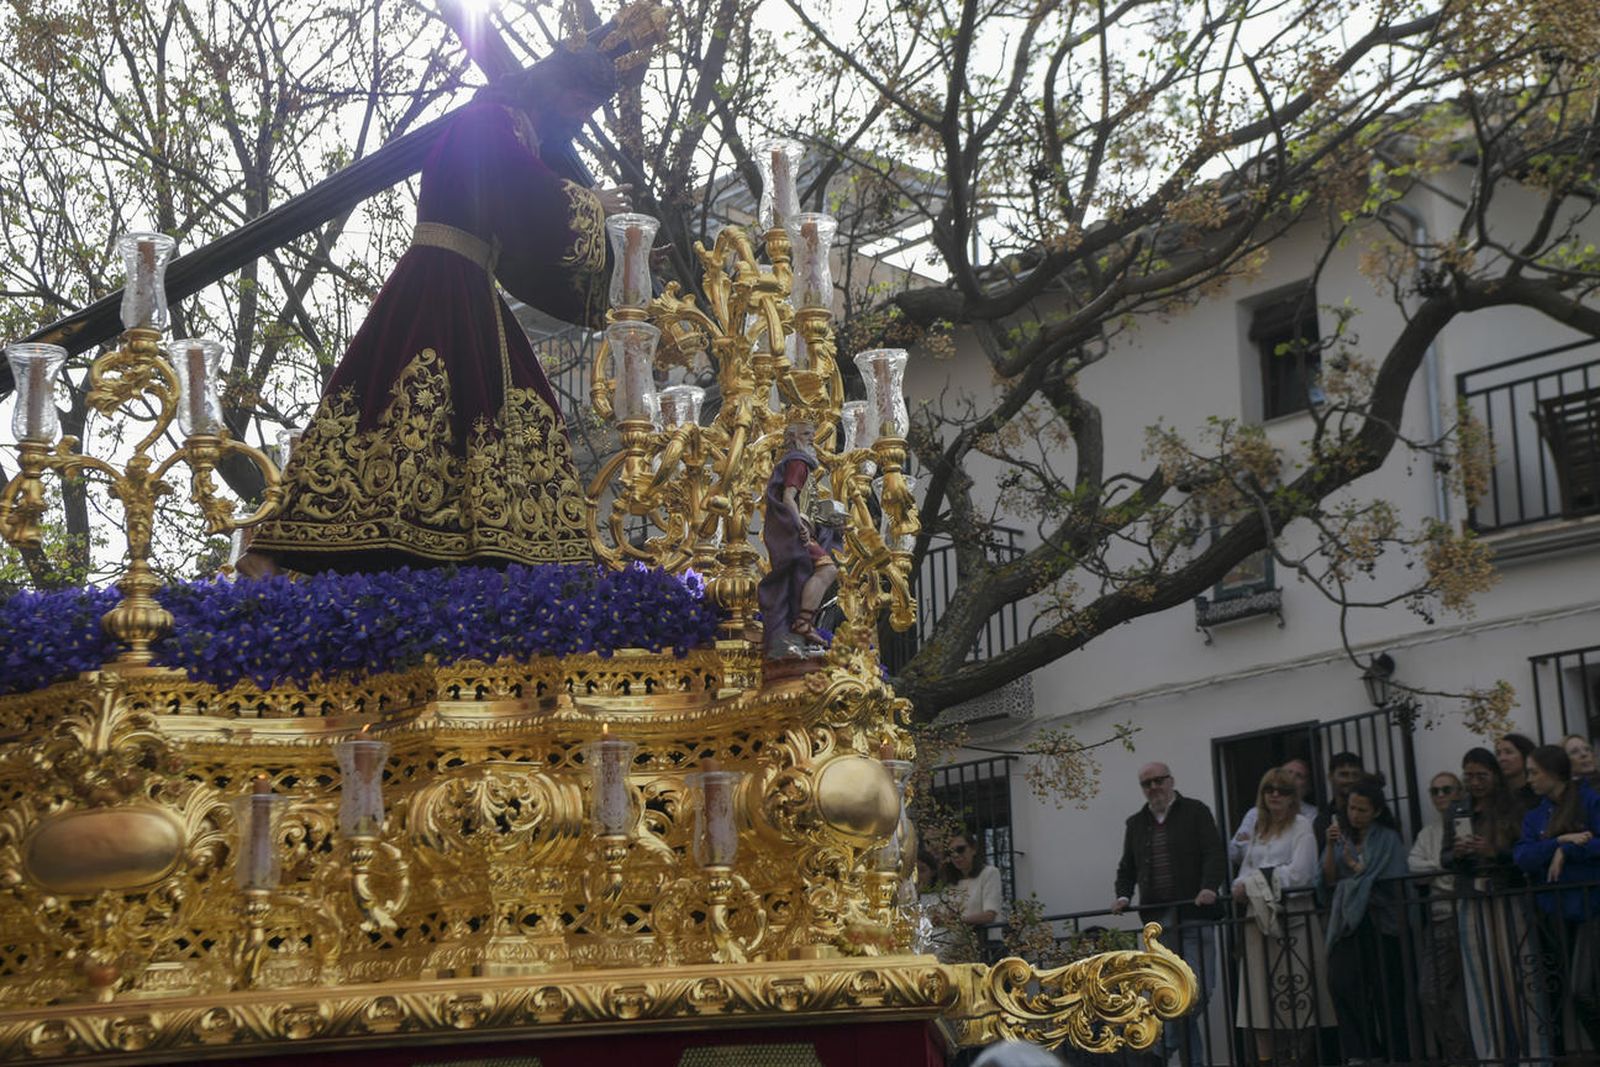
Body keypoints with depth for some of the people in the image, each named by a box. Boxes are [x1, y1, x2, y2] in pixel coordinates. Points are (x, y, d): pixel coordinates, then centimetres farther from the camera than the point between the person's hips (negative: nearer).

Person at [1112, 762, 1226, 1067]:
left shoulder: (1196, 812, 5)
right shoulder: (1136, 823, 19)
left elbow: (1215, 854, -5)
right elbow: (1127, 867, 22)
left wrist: (1209, 886, -20)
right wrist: (1123, 895, 5)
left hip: (1194, 914, -3)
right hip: (1157, 918, 3)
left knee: (1199, 987, -11)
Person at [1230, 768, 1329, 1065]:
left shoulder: (1301, 826, 0)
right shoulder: (1256, 829, 19)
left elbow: (1297, 873, -11)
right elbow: (1245, 871, 16)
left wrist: (1253, 882, -8)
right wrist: (1242, 887, -7)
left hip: (1293, 916, -5)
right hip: (1259, 918, 5)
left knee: (1296, 995, -3)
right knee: (1260, 993, -1)